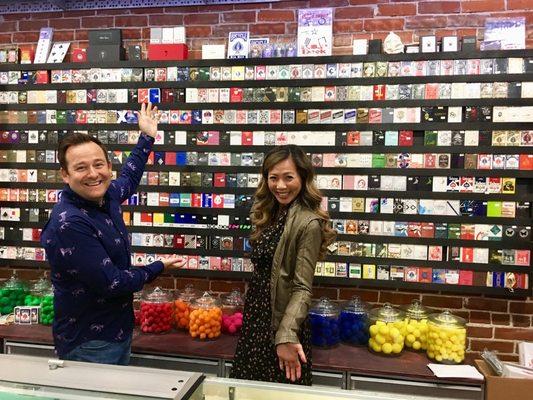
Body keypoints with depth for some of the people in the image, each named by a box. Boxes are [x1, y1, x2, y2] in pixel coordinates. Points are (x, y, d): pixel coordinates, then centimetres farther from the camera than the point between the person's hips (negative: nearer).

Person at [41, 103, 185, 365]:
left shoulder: (106, 196, -3)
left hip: (119, 332, 9)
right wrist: (158, 267, -11)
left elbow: (128, 180, 22)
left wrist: (147, 137, 27)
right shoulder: (68, 224, -28)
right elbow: (111, 283, -26)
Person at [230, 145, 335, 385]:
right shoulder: (269, 214, 4)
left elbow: (302, 289, -20)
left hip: (281, 321, -7)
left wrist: (286, 335, -29)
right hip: (256, 315, 7)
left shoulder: (308, 223, -20)